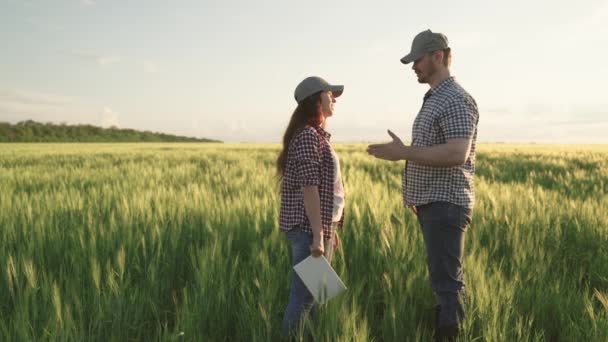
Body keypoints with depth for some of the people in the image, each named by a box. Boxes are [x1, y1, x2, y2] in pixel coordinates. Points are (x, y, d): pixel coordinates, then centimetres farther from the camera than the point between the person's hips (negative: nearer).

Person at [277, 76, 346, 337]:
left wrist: (330, 229, 20)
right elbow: (308, 188, -20)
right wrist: (317, 235, -21)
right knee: (304, 297, -4)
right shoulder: (308, 135, -14)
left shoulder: (317, 135, 16)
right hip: (308, 228, -10)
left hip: (320, 226, 10)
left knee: (315, 294, 14)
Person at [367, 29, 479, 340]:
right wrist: (420, 196, 22)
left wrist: (403, 153, -23)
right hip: (433, 203, 10)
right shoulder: (435, 99, 18)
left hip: (445, 204, -10)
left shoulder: (456, 100, -14)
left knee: (446, 280, -9)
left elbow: (457, 155, -25)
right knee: (447, 278, 13)